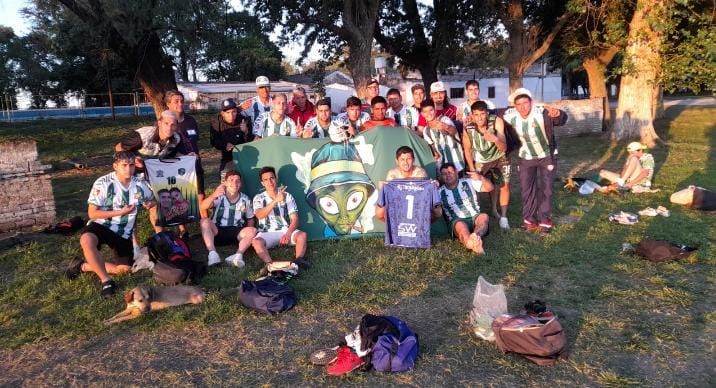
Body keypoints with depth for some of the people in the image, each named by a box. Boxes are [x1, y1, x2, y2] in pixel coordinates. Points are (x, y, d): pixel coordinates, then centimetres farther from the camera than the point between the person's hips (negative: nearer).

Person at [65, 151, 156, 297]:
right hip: (101, 225, -4)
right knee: (86, 240, -38)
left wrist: (150, 204, -9)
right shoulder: (103, 183, -16)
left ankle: (84, 266, 14)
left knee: (125, 268, 2)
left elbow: (151, 201, 17)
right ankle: (106, 281, -27)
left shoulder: (139, 185, -3)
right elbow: (92, 213, -15)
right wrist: (120, 212, -24)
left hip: (124, 232, 5)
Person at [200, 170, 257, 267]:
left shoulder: (245, 200, 4)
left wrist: (247, 235, -6)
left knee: (253, 230, -26)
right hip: (218, 232, -1)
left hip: (237, 234, 1)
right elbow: (203, 207, -21)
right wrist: (213, 195, -42)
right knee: (205, 221, -27)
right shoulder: (219, 197, -3)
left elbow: (250, 219, 15)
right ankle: (213, 254, -39)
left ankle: (238, 255, -44)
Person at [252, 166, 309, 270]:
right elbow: (260, 215, -19)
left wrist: (288, 234, -20)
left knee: (302, 235, -28)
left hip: (286, 230, 1)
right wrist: (275, 200, -30)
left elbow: (294, 219, -1)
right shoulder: (259, 198, 2)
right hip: (267, 233, -1)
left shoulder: (287, 196, 5)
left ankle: (299, 260, -42)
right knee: (256, 242, -33)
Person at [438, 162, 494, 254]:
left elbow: (490, 188, 7)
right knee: (460, 225, -37)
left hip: (474, 218, 2)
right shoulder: (440, 192, 11)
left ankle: (475, 236, -63)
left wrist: (481, 178, -13)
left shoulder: (468, 182, 13)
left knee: (484, 217, -31)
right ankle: (475, 244, -69)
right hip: (457, 221, -2)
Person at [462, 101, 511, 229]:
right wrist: (472, 169, -9)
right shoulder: (467, 127, -27)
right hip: (481, 160, 1)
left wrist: (495, 139, -52)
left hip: (499, 158, 0)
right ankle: (494, 210, 30)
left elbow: (503, 148, -31)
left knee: (504, 185, -6)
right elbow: (467, 149, -9)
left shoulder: (497, 121, -30)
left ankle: (503, 216, 5)